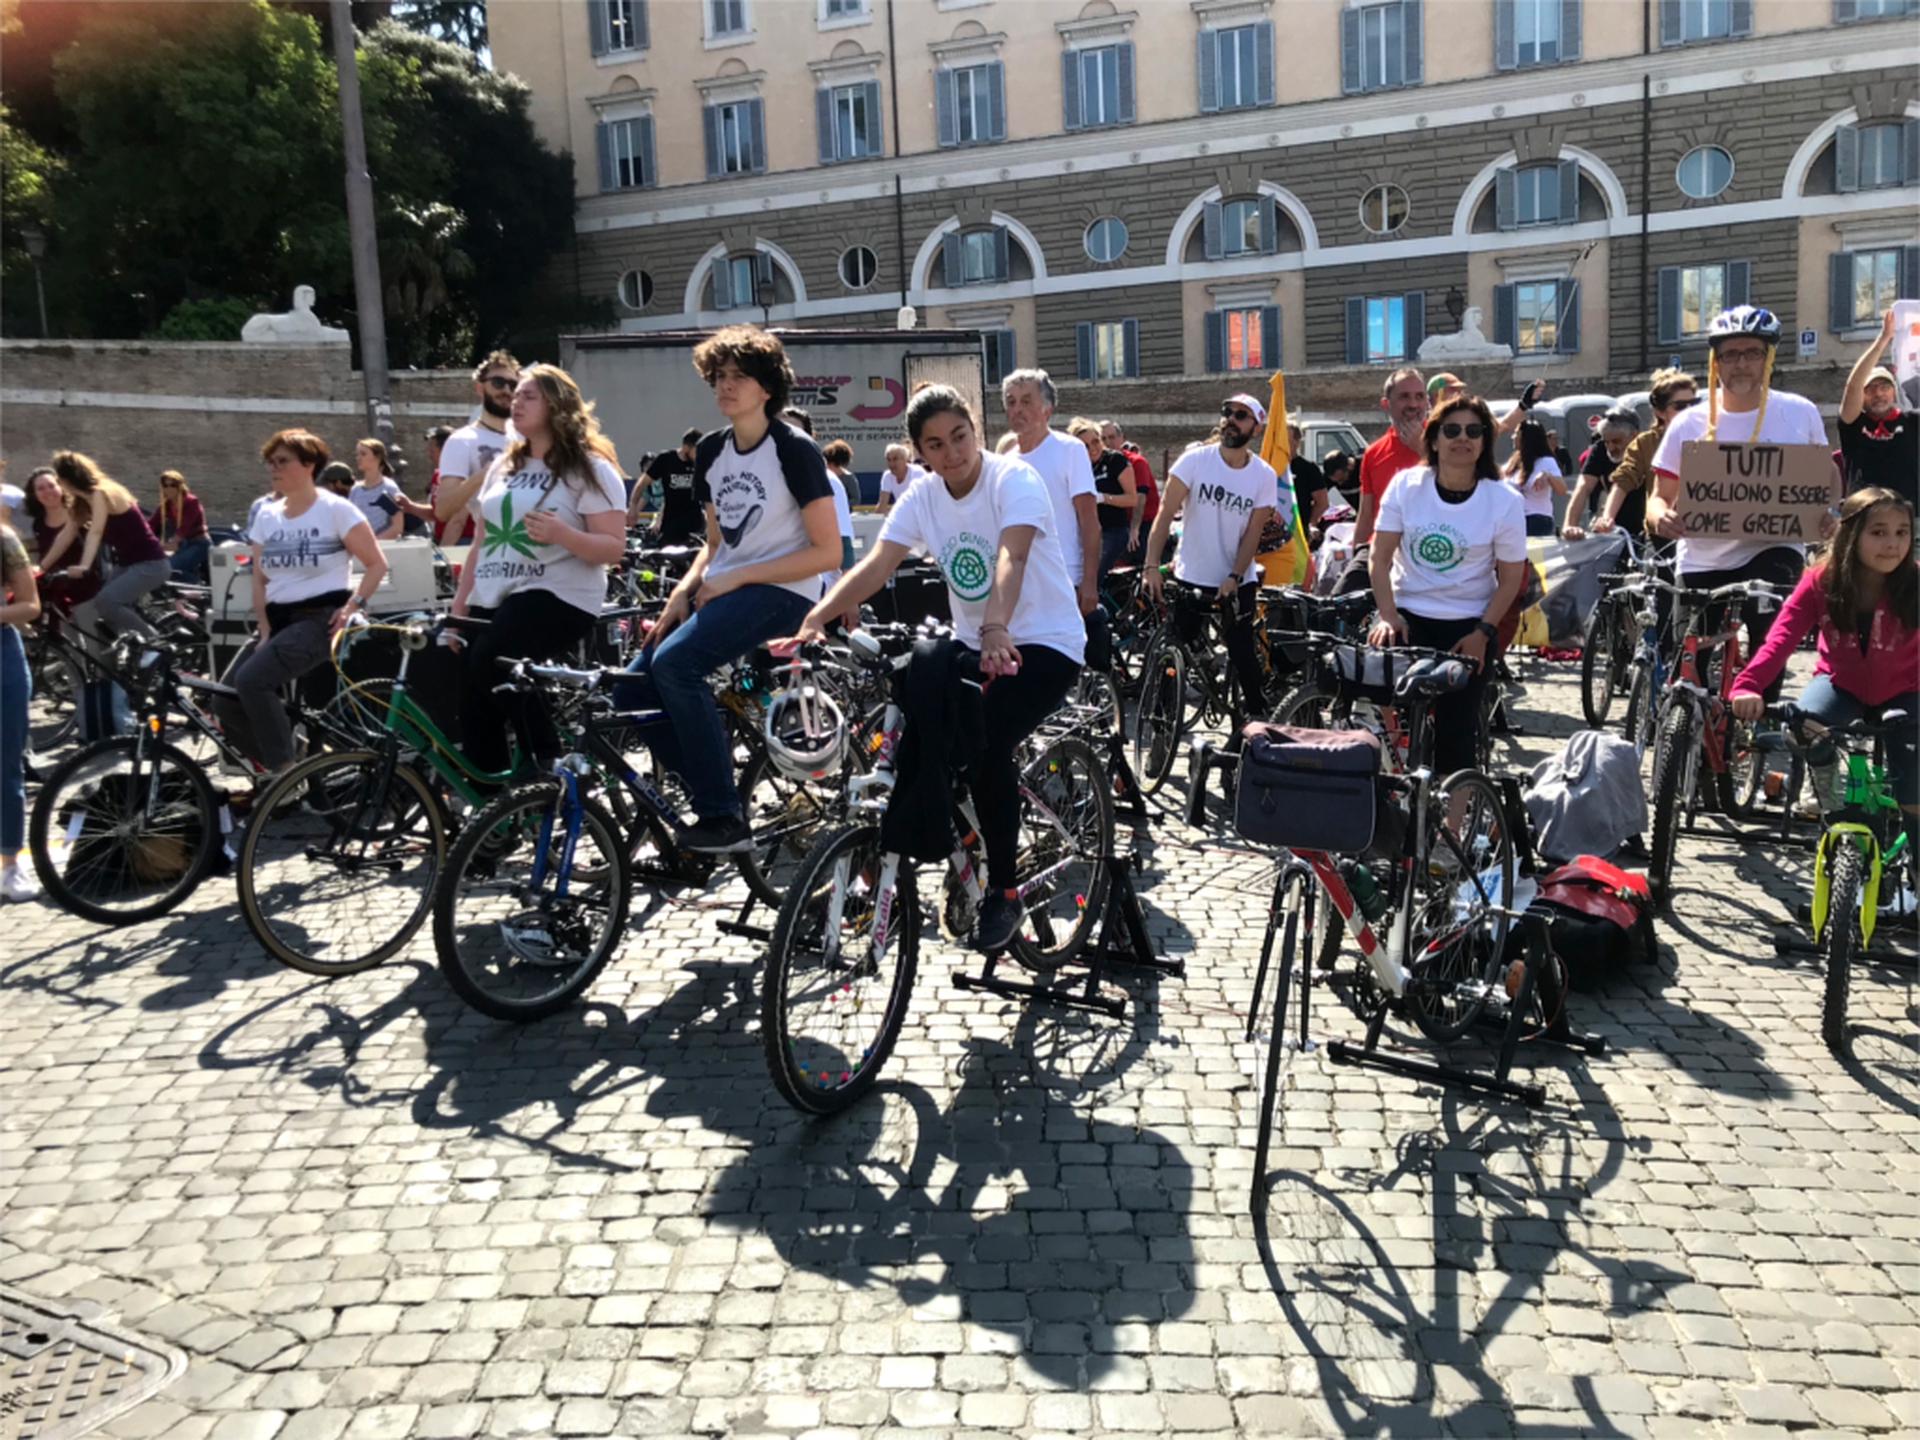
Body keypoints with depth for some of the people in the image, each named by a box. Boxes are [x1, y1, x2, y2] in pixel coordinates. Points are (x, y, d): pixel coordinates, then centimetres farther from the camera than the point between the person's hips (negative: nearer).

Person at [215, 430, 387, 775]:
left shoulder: (336, 509, -5)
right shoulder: (267, 517, 12)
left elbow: (377, 564, -4)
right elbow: (260, 580, 11)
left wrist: (354, 606, -16)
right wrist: (264, 631, -1)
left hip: (320, 618, -7)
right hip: (279, 619, 7)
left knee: (251, 680, -27)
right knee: (225, 700, -7)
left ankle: (285, 770, -16)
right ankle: (281, 765, 8)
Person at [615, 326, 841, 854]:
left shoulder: (793, 449, -9)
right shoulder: (711, 451, 11)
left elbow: (828, 552, -13)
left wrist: (736, 578, -15)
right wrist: (682, 591, 0)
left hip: (781, 593, -7)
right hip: (721, 591, 7)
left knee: (675, 660, -29)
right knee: (633, 686, -8)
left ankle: (725, 820, -21)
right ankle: (707, 794, 8)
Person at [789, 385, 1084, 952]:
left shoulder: (1013, 478, -16)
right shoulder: (922, 497, 0)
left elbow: (1010, 557, -34)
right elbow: (874, 565, -13)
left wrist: (997, 629, -52)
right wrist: (815, 619, -29)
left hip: (1044, 643, -6)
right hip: (973, 644, 6)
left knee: (987, 745, -26)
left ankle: (1003, 889, -7)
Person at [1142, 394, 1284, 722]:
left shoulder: (1264, 476, -4)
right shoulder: (1195, 460, -8)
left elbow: (1252, 533, -4)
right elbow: (1165, 514, -12)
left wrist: (1234, 577, -16)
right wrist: (1152, 566, -22)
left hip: (1238, 581, 0)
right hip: (1191, 578, 0)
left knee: (1243, 654, -1)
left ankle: (1256, 717, 16)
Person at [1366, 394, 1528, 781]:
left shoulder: (1504, 501, -7)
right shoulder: (1406, 485, -4)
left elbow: (1511, 577, -2)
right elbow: (1381, 557, -4)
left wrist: (1483, 633, -11)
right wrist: (1388, 616, -15)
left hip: (1468, 628, 0)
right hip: (1407, 618, 1)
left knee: (1457, 728, 1)